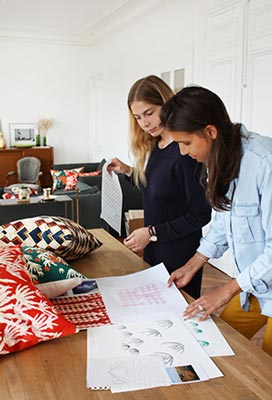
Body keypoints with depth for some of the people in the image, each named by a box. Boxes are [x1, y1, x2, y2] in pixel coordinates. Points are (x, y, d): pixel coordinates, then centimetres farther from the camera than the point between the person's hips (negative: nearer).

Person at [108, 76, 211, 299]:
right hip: (153, 249, 8)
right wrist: (128, 171, 7)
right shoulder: (154, 147, 4)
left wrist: (152, 233, -18)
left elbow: (201, 214, -19)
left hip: (179, 254, -8)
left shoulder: (185, 151, -21)